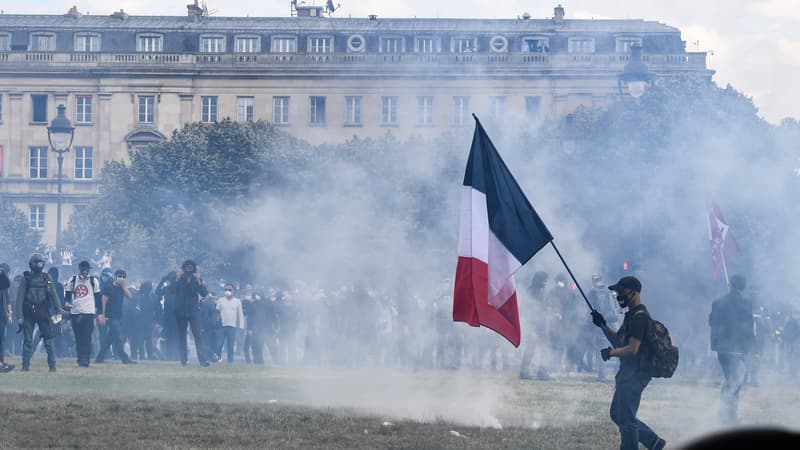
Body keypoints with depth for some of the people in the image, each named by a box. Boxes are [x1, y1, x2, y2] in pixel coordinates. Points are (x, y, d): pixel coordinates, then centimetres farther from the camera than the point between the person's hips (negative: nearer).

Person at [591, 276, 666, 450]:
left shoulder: (639, 317, -18)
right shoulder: (631, 315, 16)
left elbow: (632, 349, -23)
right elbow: (618, 340, 22)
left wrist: (611, 353, -11)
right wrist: (603, 325, 10)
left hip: (634, 375, -11)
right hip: (627, 374, 11)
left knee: (626, 418, -6)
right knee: (617, 415, 17)